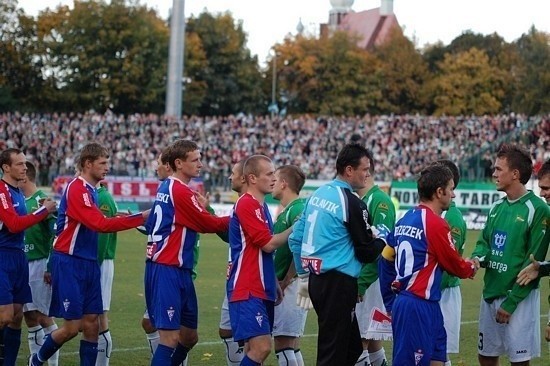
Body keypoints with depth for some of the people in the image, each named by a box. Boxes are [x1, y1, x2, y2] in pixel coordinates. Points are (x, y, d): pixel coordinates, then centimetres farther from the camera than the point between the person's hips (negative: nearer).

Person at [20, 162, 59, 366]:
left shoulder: (41, 200, -12)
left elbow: (55, 234, -17)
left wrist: (50, 267, -19)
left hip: (39, 264, -8)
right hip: (23, 263, 8)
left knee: (43, 316, -6)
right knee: (29, 316, 9)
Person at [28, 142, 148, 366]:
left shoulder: (90, 190, 13)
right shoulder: (76, 189, -16)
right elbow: (100, 224, -25)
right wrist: (140, 218, -23)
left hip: (88, 263, 9)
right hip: (70, 263, -9)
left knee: (91, 325, 5)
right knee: (72, 327, -5)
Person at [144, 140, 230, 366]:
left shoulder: (166, 187, 14)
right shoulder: (180, 192, -14)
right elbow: (210, 224, -9)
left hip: (178, 271, 10)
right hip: (167, 271, -10)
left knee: (189, 337, 14)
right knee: (171, 337, -13)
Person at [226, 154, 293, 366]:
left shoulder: (260, 206, 19)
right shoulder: (246, 204, -13)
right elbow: (268, 244, -16)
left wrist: (274, 283, 21)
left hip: (261, 290, 10)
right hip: (247, 291, -10)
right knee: (261, 347, -18)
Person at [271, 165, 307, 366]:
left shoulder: (297, 210, -13)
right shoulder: (286, 211, 18)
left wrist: (284, 283, -18)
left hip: (291, 285, -10)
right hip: (283, 285, 10)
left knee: (283, 343, -11)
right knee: (290, 344, 13)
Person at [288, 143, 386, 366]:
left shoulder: (319, 194, 11)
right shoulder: (352, 203, -13)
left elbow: (296, 237, 16)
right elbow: (367, 253, -8)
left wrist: (303, 275, 23)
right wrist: (381, 240, 12)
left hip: (317, 279, 9)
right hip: (338, 283, -9)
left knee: (352, 347, 17)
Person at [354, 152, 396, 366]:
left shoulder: (380, 201, -12)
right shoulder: (357, 201, 14)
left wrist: (361, 284, -19)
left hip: (371, 281, -9)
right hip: (354, 280, 9)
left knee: (361, 339, -8)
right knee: (371, 339, 14)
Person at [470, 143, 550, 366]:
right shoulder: (497, 207, 10)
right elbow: (484, 241, 17)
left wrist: (511, 302, -16)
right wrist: (478, 258, -8)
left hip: (519, 298, -7)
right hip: (490, 293, 7)